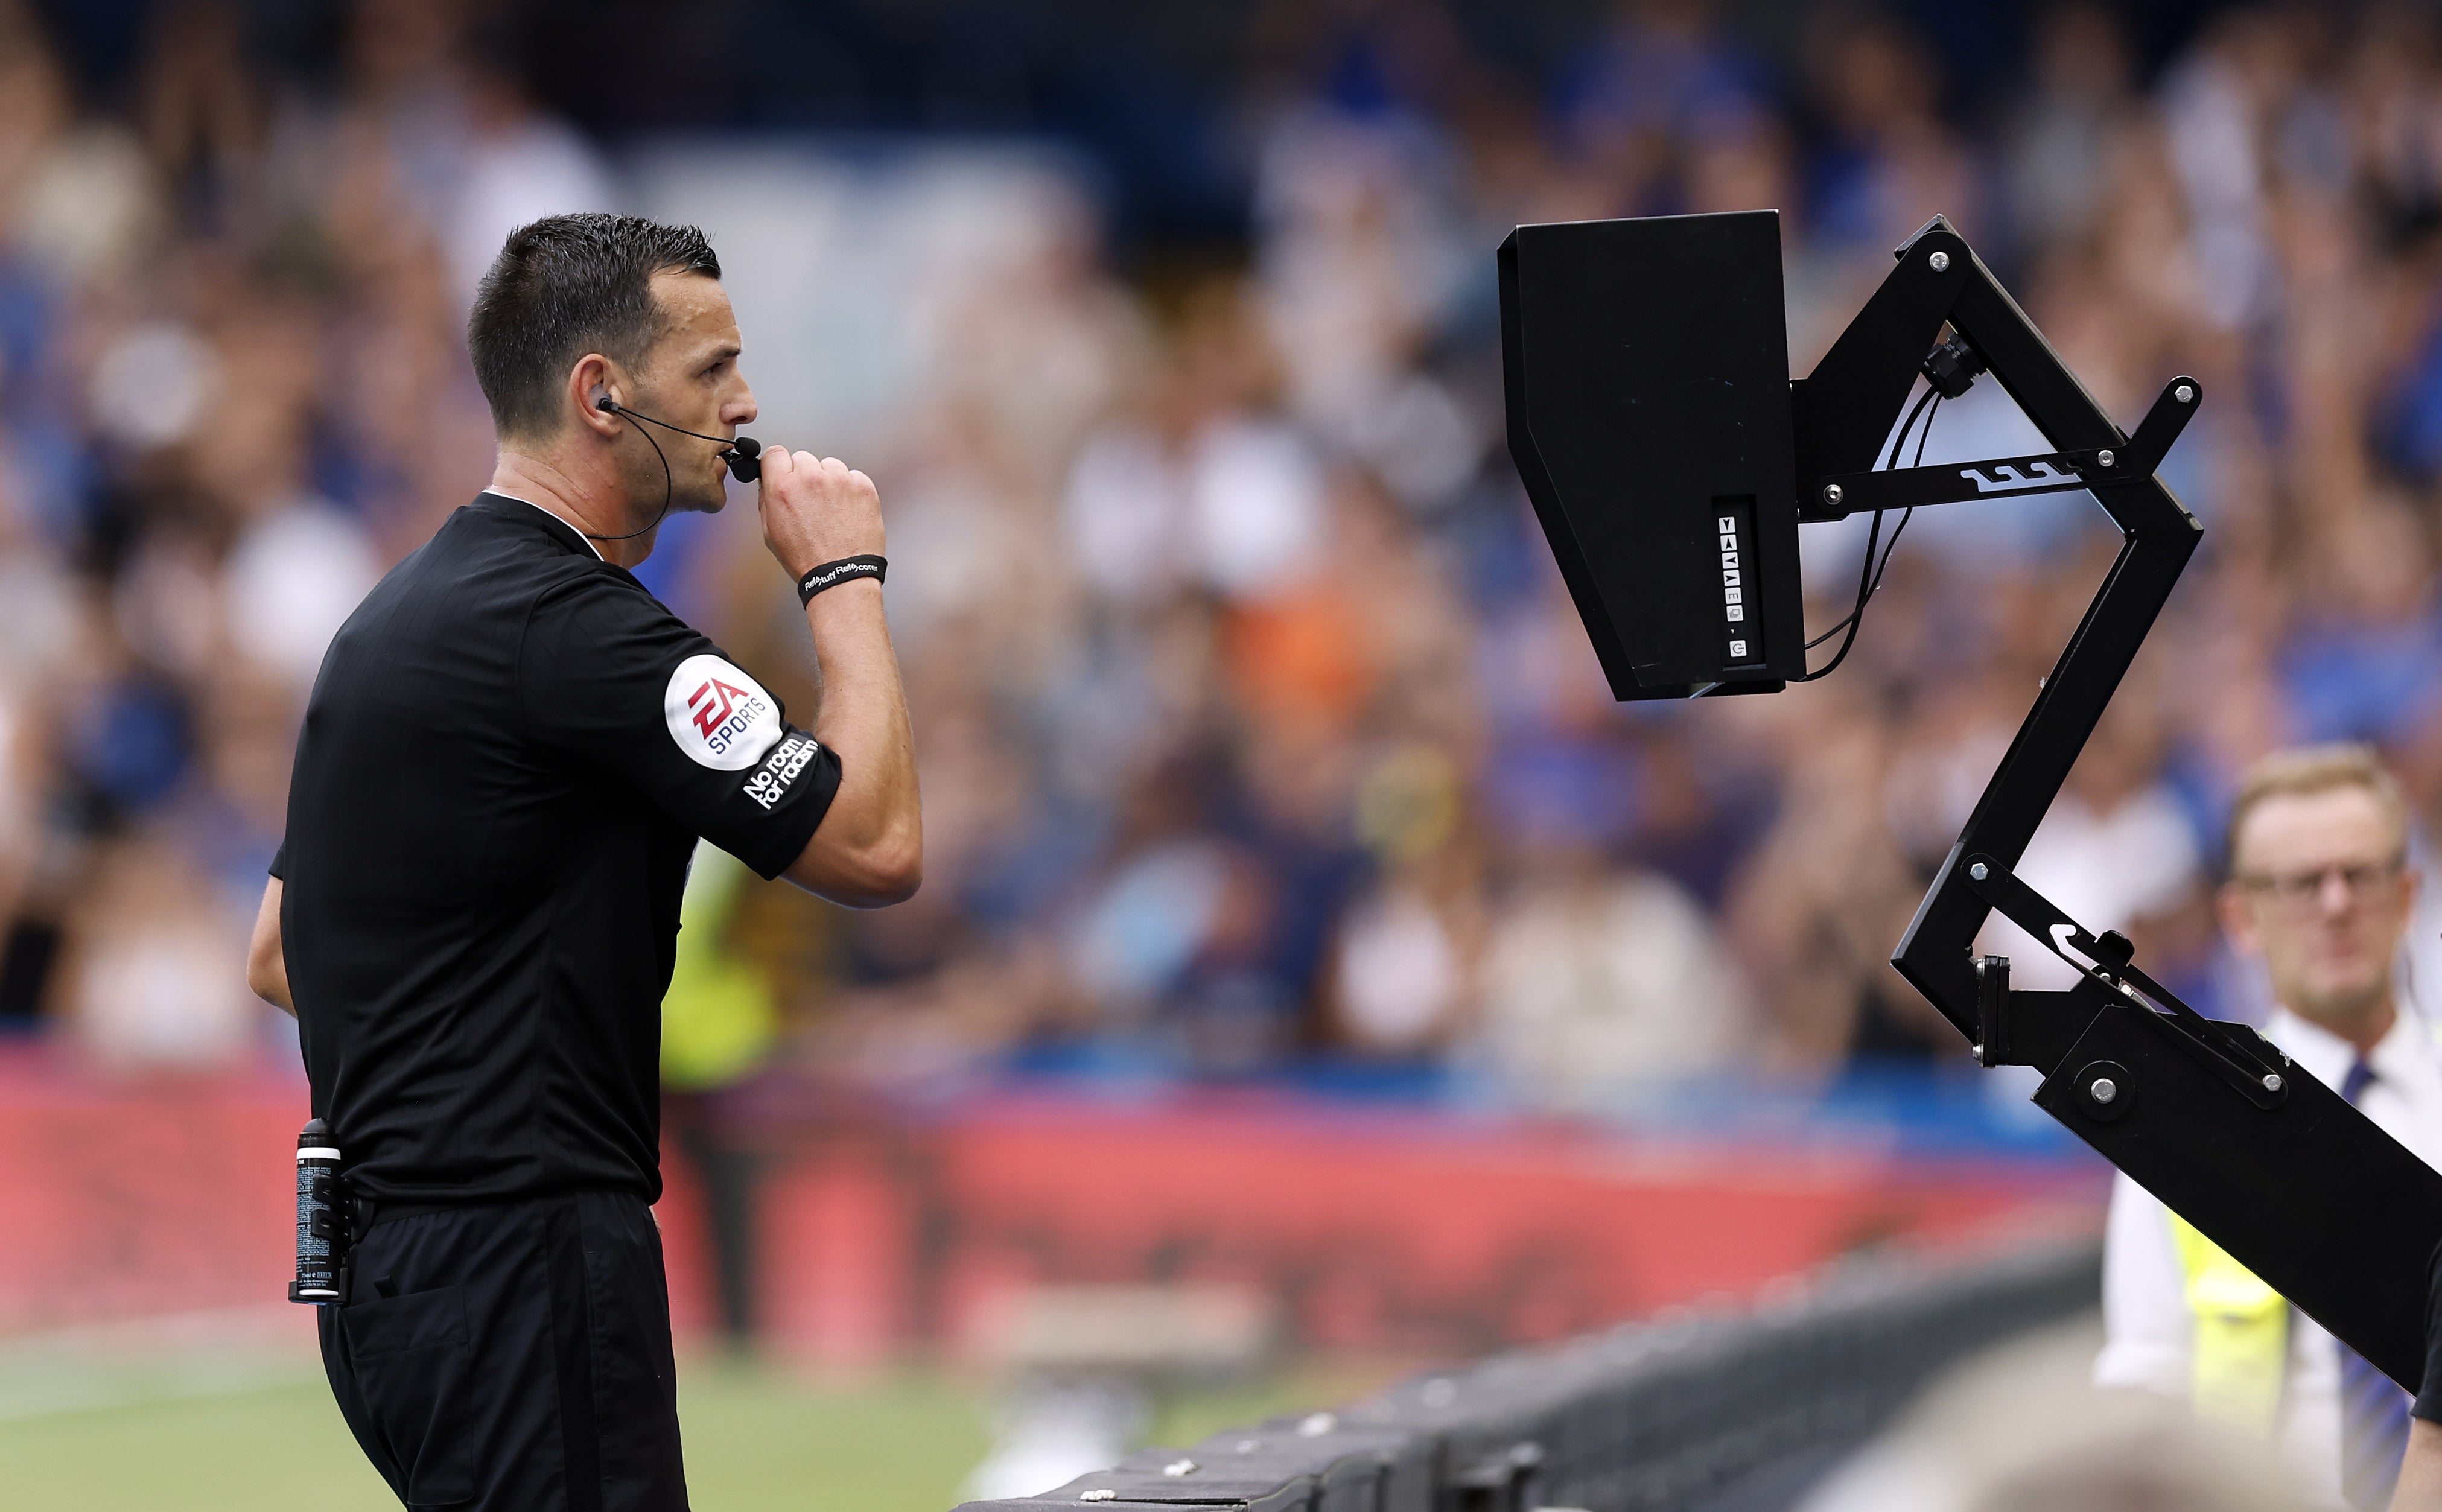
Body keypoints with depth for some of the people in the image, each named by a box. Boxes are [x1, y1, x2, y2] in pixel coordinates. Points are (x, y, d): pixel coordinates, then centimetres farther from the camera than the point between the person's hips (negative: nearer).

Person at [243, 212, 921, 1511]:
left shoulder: (405, 611, 17)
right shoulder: (574, 625, -15)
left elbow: (278, 955, 23)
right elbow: (874, 846, -14)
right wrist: (845, 576, -3)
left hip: (391, 1257, 10)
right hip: (522, 1263, -10)